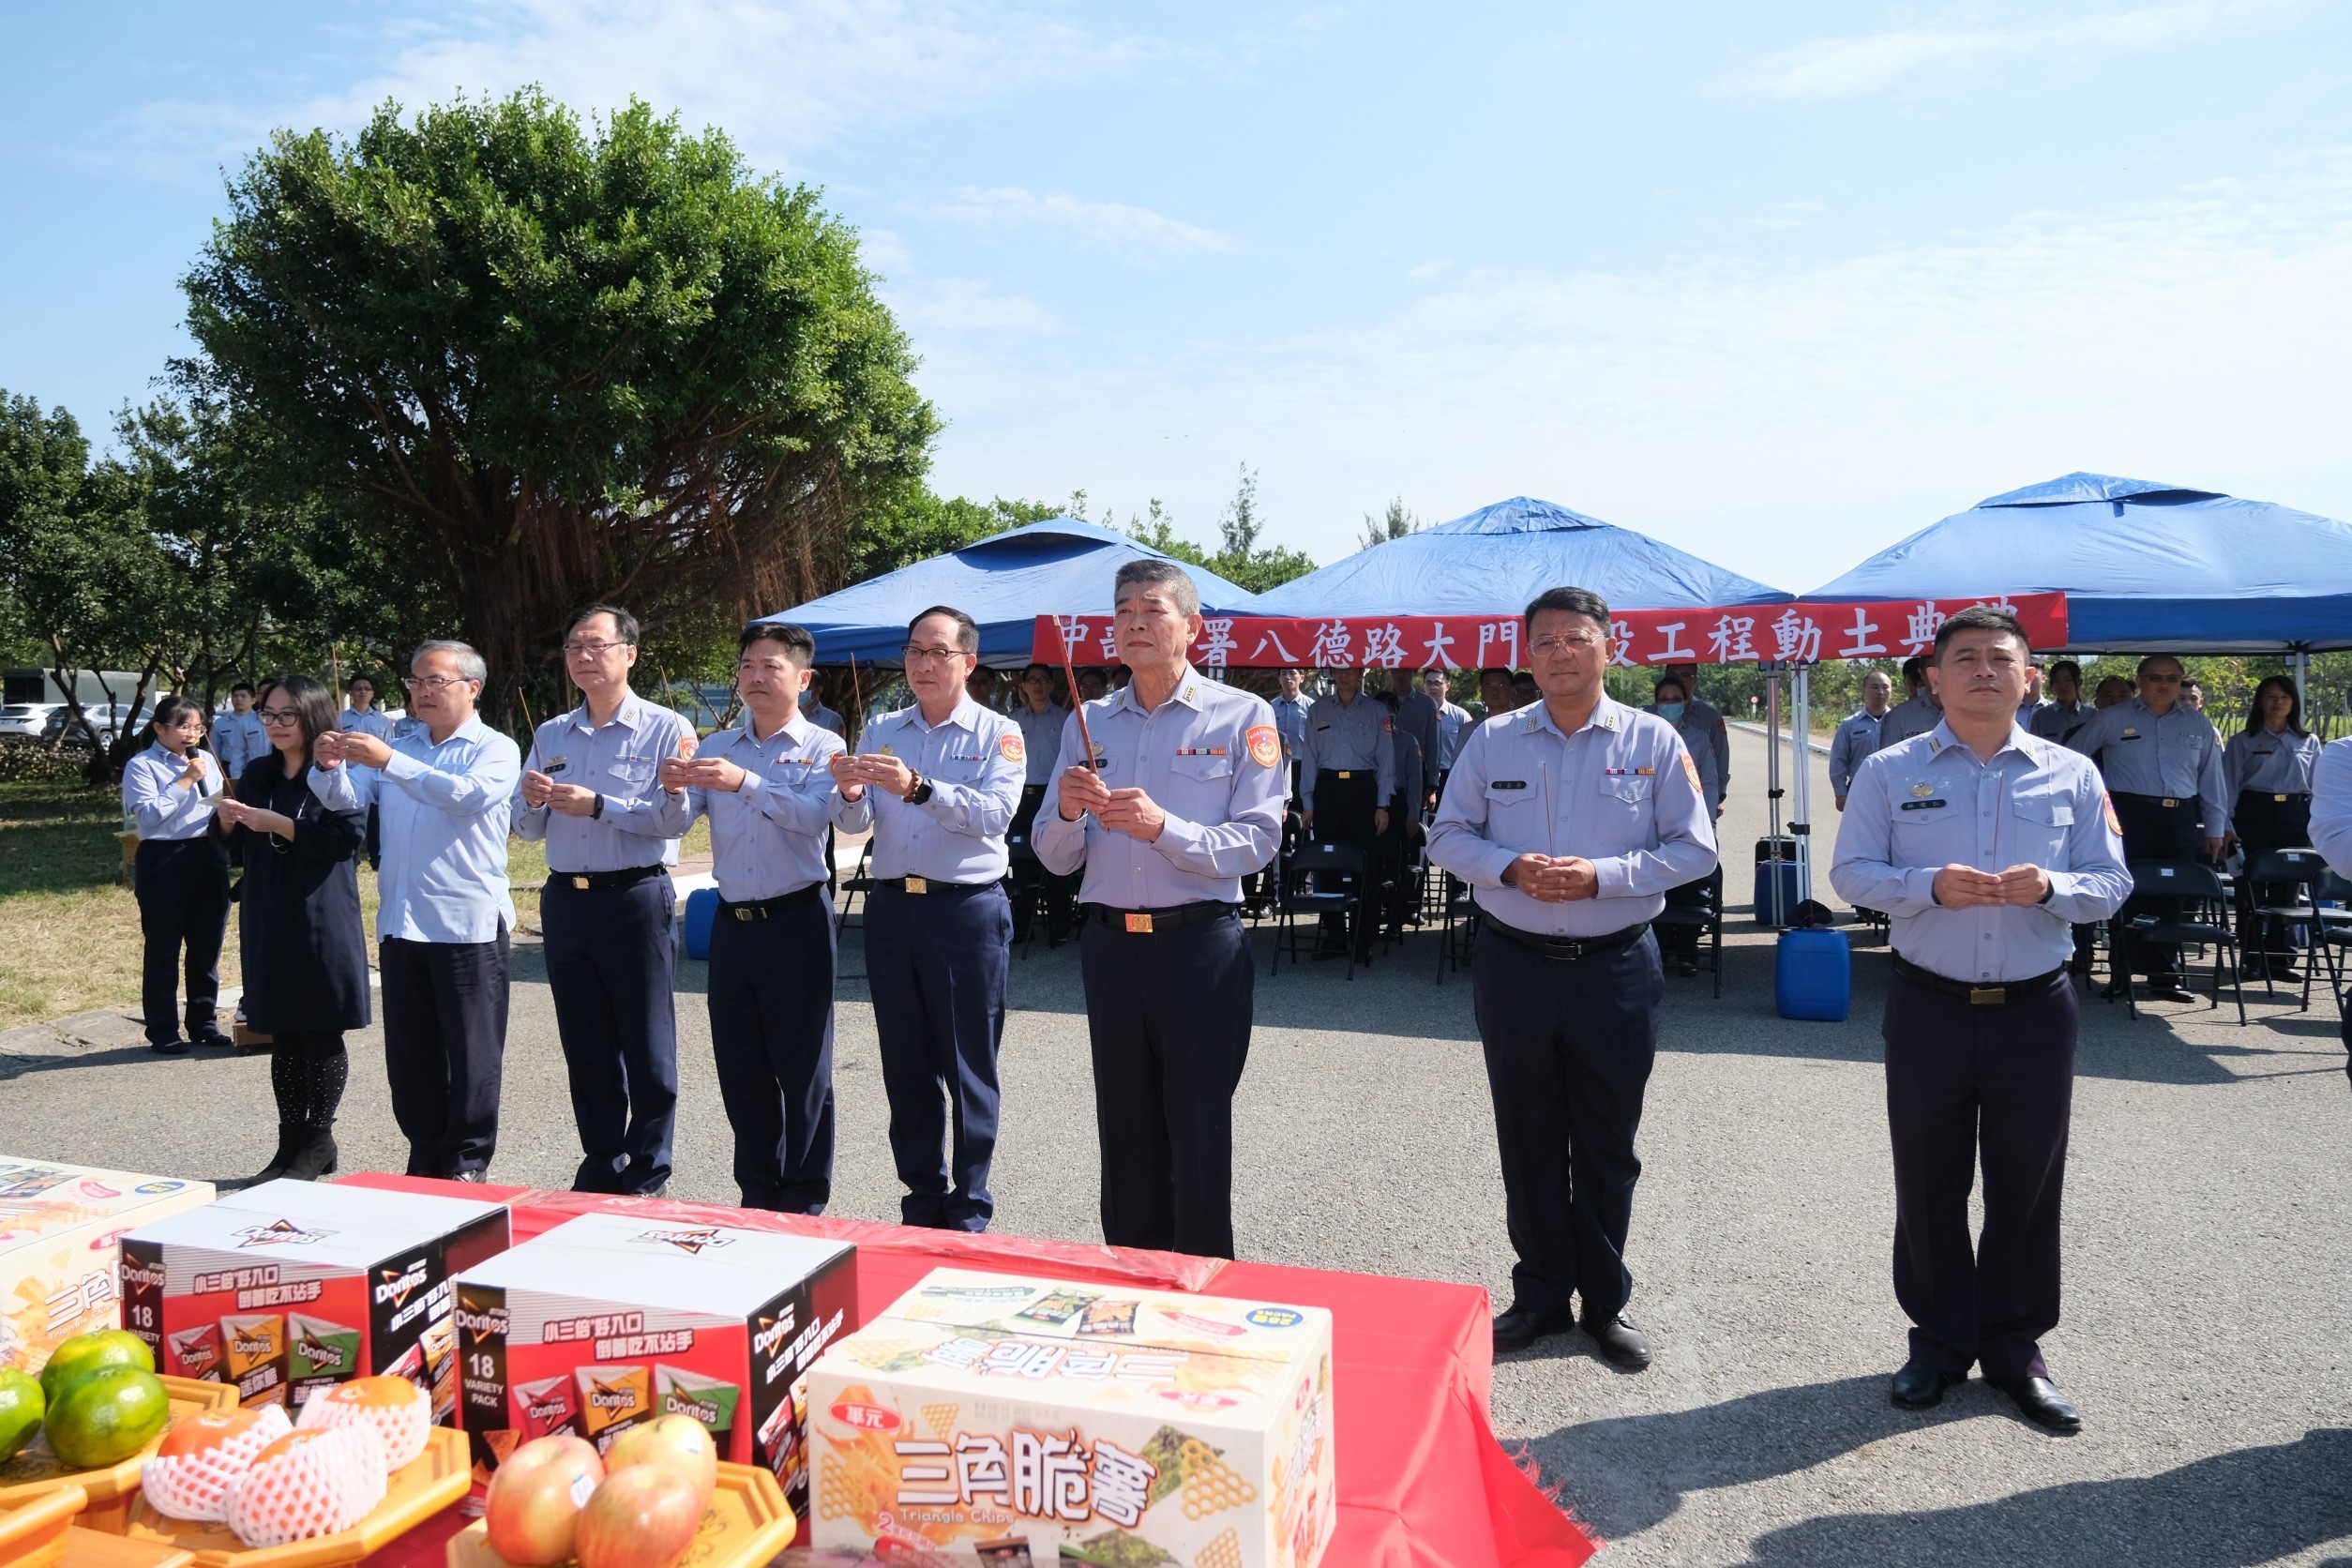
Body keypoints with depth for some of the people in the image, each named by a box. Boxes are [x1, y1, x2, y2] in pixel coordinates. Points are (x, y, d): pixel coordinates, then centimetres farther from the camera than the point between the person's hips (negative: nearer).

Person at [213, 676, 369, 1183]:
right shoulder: (257, 774, 12)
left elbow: (345, 838, -18)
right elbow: (234, 844, 19)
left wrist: (276, 823, -19)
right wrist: (228, 821, -2)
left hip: (322, 922, -6)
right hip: (267, 922, 6)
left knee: (322, 1033, 1)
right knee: (283, 1035, 11)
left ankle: (318, 1142, 12)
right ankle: (291, 1141, 19)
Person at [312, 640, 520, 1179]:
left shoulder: (495, 750, -1)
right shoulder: (399, 748, 18)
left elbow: (470, 795, -21)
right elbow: (348, 798, 8)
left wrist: (390, 762, -27)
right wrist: (329, 767, -14)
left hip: (468, 924, -6)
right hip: (400, 922, 6)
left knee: (471, 1052, 1)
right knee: (408, 1053, 12)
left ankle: (466, 1164, 11)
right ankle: (427, 1156, 23)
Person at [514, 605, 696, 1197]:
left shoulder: (665, 728, -3)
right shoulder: (550, 736, 14)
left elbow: (674, 818, -15)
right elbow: (528, 831, 15)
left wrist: (596, 805, -19)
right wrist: (533, 799, -6)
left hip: (636, 898, -5)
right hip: (565, 900, 5)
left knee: (647, 1051, 1)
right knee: (586, 1049, 13)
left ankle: (647, 1176, 12)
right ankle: (601, 1166, 25)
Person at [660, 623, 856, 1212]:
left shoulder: (822, 747, -2)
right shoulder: (717, 747, 12)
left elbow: (815, 814, -20)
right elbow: (680, 820, 4)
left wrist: (744, 783, -33)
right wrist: (674, 790, -19)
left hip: (795, 921, -5)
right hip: (732, 921, 5)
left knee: (802, 1070, 1)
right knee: (739, 1069, 12)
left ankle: (804, 1202, 13)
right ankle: (757, 1195, 26)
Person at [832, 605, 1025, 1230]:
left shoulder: (998, 733, 0)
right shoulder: (881, 731, 13)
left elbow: (995, 812, -17)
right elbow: (856, 823, 6)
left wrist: (918, 787, -30)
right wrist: (851, 794, -17)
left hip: (968, 910, -4)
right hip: (891, 908, 5)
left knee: (968, 1068, 2)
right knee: (906, 1067, 12)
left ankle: (968, 1212, 13)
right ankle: (922, 1201, 25)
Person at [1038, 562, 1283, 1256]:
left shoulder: (1242, 716, -3)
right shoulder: (1088, 723, 10)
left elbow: (1258, 841, -12)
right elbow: (1055, 858, 9)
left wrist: (1163, 827, -25)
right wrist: (1068, 813, -12)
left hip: (1201, 944, -4)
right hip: (1109, 944, 4)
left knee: (1199, 1133, 3)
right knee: (1125, 1129, 13)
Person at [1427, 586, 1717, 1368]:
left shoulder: (1653, 741, -1)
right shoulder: (1493, 740, 4)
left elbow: (1694, 848, -2)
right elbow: (1448, 834, 6)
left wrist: (1600, 875, -16)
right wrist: (1510, 868, -13)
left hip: (1616, 966, -1)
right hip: (1514, 962, 2)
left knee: (1607, 1144, 10)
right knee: (1527, 1138, 11)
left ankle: (1606, 1302, 27)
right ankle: (1539, 1295, 27)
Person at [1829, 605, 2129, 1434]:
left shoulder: (2071, 774, 4)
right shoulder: (1890, 770, 0)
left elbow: (2110, 884, 4)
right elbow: (1850, 872, -2)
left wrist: (2051, 888, -18)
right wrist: (1929, 886, -20)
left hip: (2036, 1009, 1)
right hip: (1928, 1007, -1)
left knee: (2027, 1184, 10)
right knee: (1929, 1183, 9)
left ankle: (2015, 1345, 27)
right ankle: (1940, 1338, 26)